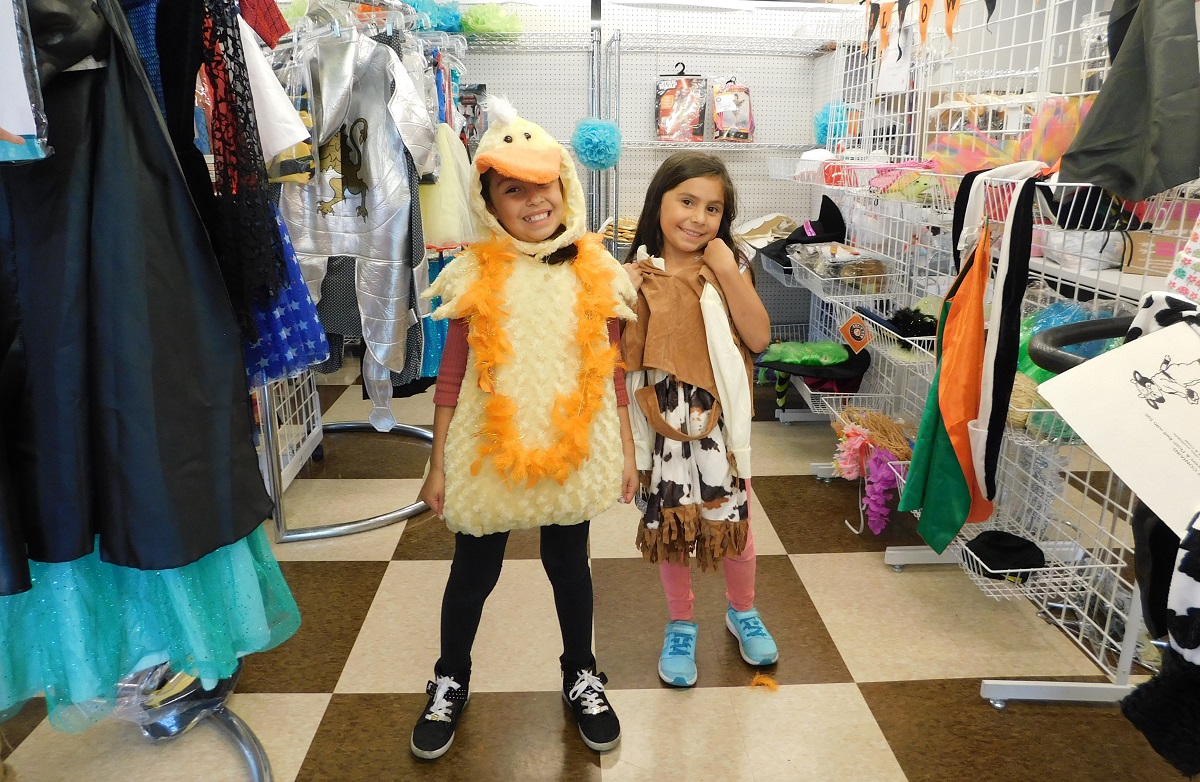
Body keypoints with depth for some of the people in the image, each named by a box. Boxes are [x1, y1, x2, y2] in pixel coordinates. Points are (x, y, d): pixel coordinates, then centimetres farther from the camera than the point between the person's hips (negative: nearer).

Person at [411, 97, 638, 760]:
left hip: (574, 452, 1)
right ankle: (451, 681, 40)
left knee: (569, 565, 18)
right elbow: (453, 375, -3)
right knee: (473, 571, 16)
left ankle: (580, 676, 42)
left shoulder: (597, 273, -3)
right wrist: (438, 463, -1)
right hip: (488, 454, 0)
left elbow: (611, 371, 3)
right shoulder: (475, 277, -7)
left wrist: (625, 451, 6)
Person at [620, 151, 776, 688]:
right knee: (669, 525, 12)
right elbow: (622, 356, -7)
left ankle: (742, 612, 41)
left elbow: (759, 338, -12)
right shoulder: (637, 276, -6)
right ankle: (680, 627, 35)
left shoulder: (729, 269, -2)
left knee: (733, 519, 12)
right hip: (662, 422, 0)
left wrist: (729, 274, -17)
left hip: (718, 421, 1)